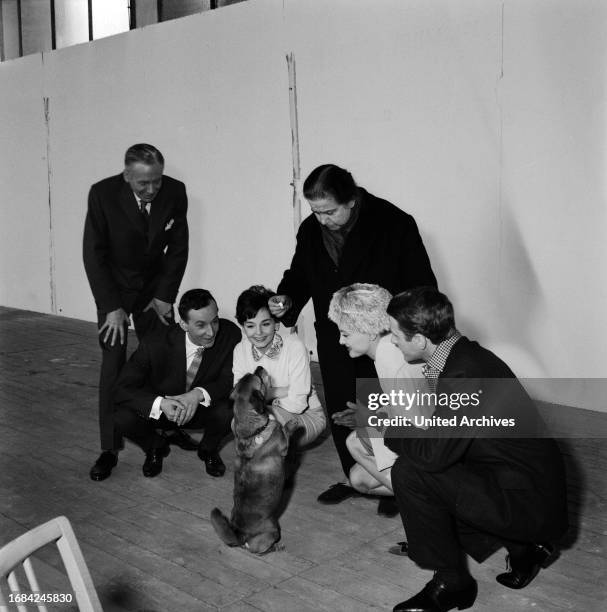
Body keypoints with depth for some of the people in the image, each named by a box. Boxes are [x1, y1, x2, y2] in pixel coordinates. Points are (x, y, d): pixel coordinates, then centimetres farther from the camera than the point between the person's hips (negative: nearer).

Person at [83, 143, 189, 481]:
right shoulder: (103, 194, -22)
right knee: (113, 362, -7)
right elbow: (93, 254, -17)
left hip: (155, 286, 3)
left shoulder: (175, 192, -15)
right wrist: (112, 307, -19)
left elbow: (178, 247, -4)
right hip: (113, 288, -2)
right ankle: (110, 449, 0)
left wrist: (165, 296, -6)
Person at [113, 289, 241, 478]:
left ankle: (208, 449, 5)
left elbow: (231, 381, -18)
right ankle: (156, 447, 7)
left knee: (228, 411, -32)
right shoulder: (154, 345, -27)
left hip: (203, 409, 1)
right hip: (161, 409, -1)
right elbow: (122, 390, -24)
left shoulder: (230, 334, -24)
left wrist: (199, 394, -38)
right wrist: (161, 403, -42)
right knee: (123, 418, -29)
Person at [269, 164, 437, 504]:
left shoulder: (395, 224, -18)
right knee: (341, 411, 12)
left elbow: (421, 287, -14)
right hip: (333, 338, 5)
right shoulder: (311, 231, -3)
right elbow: (300, 275, 10)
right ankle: (354, 477, 32)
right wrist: (287, 300, -11)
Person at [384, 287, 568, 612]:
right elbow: (441, 436, 14)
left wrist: (387, 428, -9)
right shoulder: (462, 355, 2)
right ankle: (522, 545, 18)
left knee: (410, 473, -17)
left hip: (531, 502, -10)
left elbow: (432, 454, -26)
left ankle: (451, 584, 2)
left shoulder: (465, 375, -27)